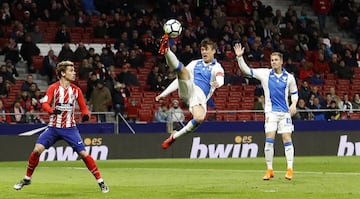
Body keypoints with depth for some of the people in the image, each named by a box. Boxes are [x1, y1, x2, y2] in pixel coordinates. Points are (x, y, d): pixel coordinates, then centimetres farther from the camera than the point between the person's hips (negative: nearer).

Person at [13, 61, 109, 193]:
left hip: (70, 128, 1)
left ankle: (100, 182, 2)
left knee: (84, 153, -9)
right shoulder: (53, 88, -5)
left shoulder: (76, 90, 3)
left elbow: (83, 107, 10)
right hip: (53, 127, -1)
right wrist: (52, 110, -38)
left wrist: (86, 114, -13)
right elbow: (45, 104, -17)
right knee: (37, 150, -14)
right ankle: (27, 178, 5)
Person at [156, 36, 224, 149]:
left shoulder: (217, 67, 12)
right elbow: (180, 79, 27)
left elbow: (220, 80, -11)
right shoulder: (195, 63, 25)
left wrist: (217, 83, -38)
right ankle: (166, 50, -49)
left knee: (199, 118, -33)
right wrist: (164, 94, 19)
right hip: (188, 89, 3)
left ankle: (174, 136, -16)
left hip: (200, 96, -3)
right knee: (182, 70, -24)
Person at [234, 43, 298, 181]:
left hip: (285, 112, 0)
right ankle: (269, 170, 0)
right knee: (269, 139, -6)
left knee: (287, 139, -6)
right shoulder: (265, 74, 2)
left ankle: (290, 169, -3)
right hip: (271, 112, 0)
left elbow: (294, 93, 15)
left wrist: (294, 104, -4)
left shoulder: (289, 77, 3)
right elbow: (246, 70, 0)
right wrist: (239, 57, -13)